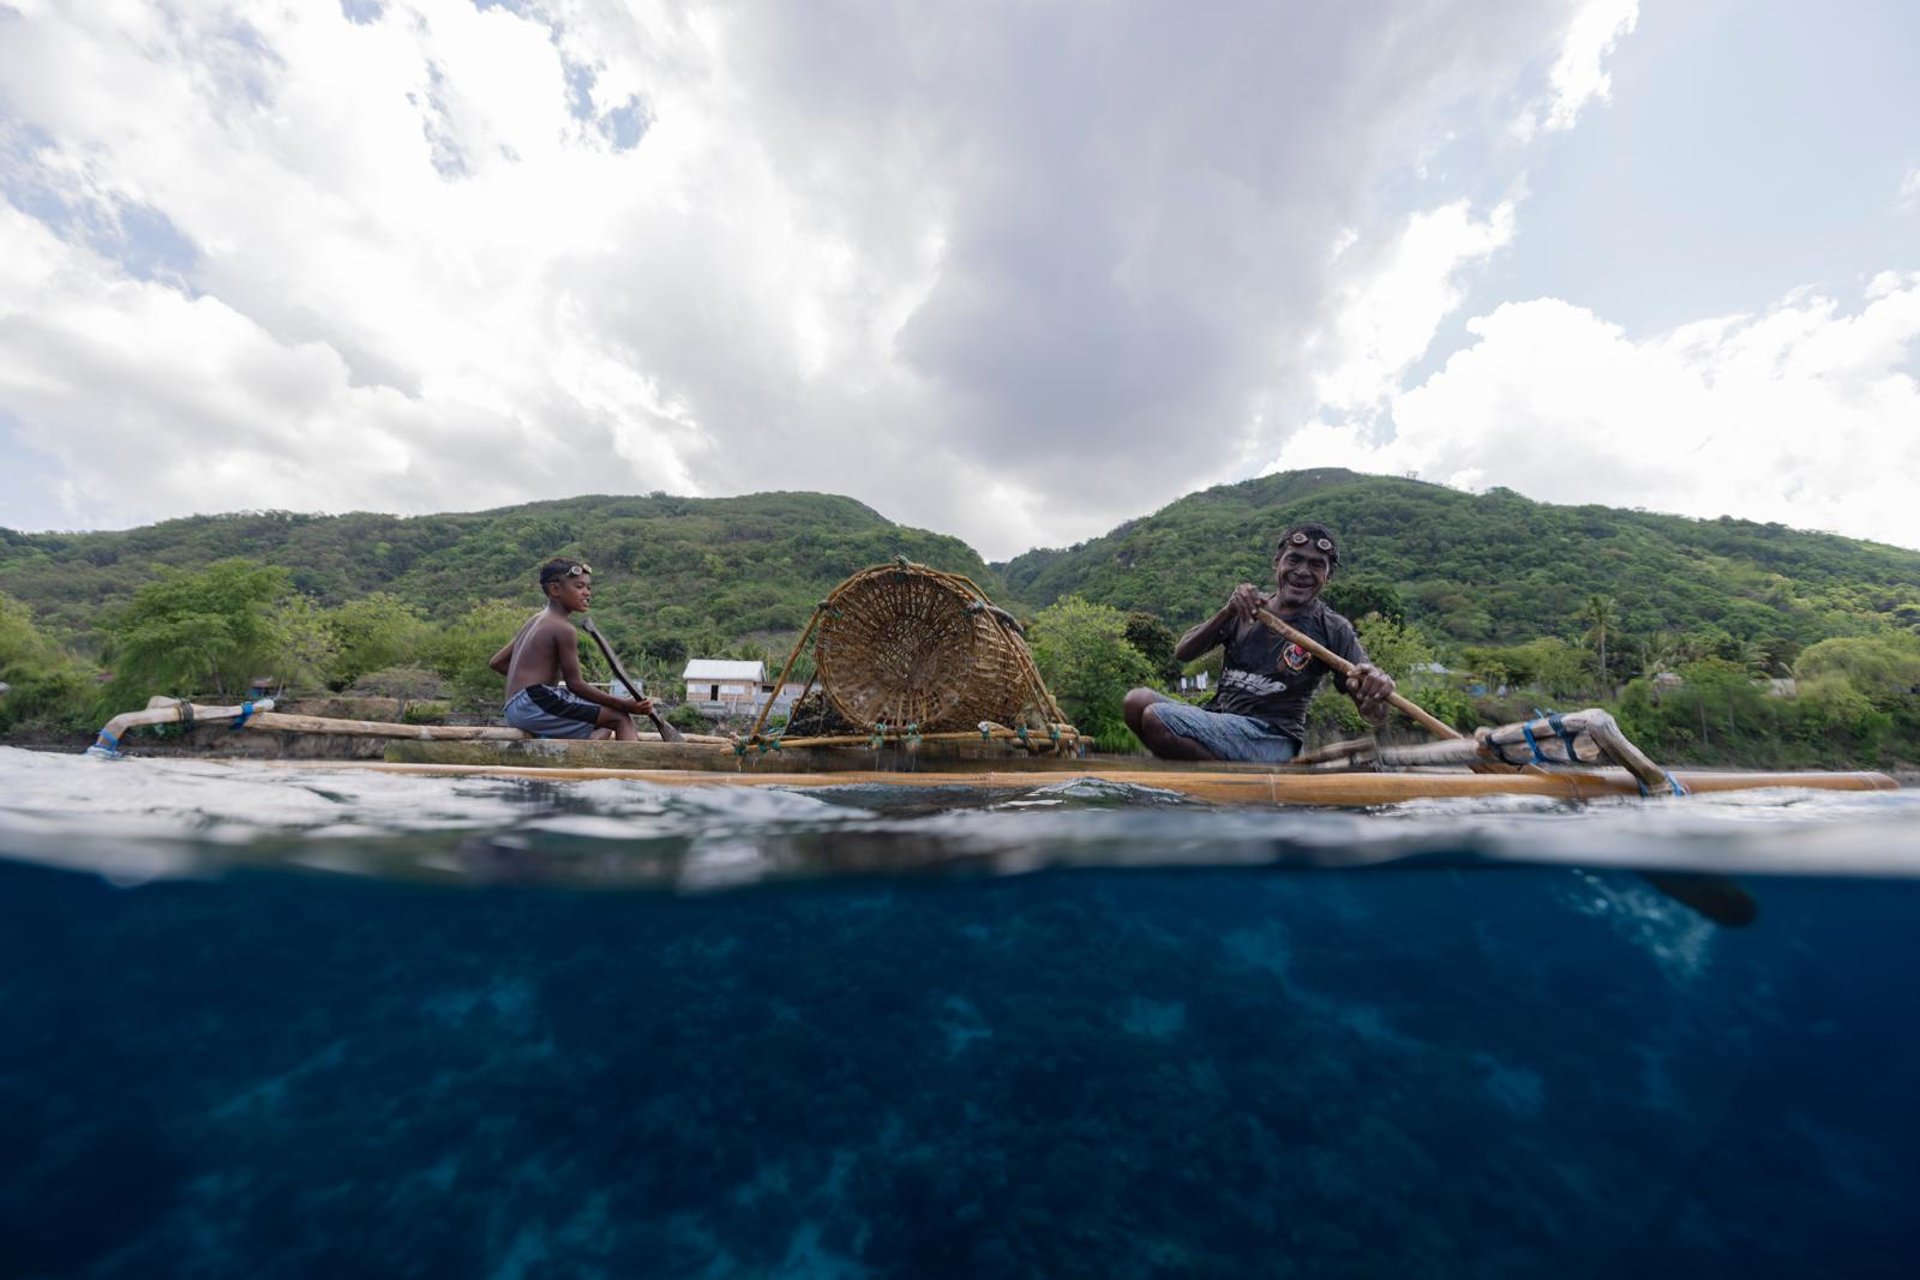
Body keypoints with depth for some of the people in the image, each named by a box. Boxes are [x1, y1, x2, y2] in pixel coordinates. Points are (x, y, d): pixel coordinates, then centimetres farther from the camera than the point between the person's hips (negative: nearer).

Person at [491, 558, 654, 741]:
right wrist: (625, 704, -15)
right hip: (536, 703, -9)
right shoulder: (564, 629, -10)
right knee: (620, 718, -13)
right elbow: (575, 684, -13)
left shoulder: (535, 621, 18)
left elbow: (496, 662, 21)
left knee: (605, 729, 19)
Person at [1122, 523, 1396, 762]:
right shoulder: (1248, 609, 12)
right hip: (1217, 721, 6)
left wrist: (1378, 685, -29)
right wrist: (1227, 611, -13)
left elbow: (1374, 714, -4)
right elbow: (1182, 653, 2)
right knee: (1138, 700, -19)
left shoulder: (1333, 630, 1)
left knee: (1157, 718, -28)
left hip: (1272, 740, -6)